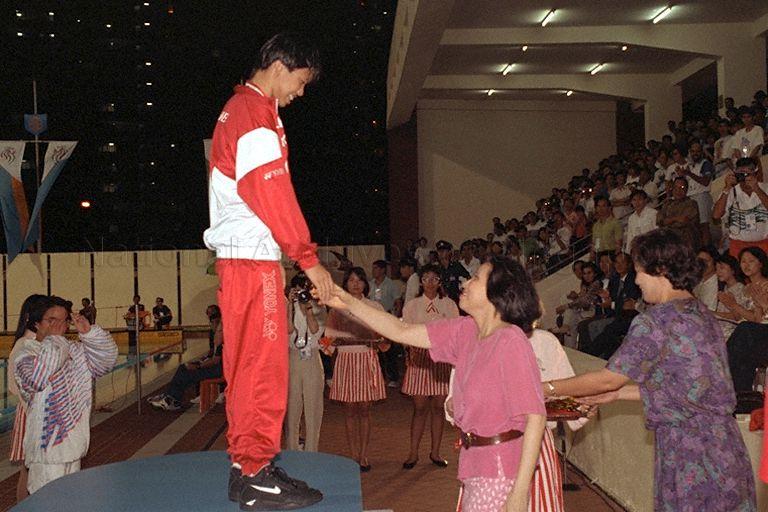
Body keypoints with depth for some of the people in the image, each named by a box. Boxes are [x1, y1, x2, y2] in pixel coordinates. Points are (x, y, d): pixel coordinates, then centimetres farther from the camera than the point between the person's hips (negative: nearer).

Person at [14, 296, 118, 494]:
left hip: (74, 444, 6)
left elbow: (106, 359, 2)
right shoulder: (26, 353, -9)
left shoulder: (76, 350, 9)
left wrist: (89, 332, -12)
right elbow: (36, 379, -28)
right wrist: (52, 338, -20)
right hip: (46, 446, -6)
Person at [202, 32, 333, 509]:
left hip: (238, 256, 10)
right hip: (253, 256, -10)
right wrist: (310, 259, -14)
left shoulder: (238, 108, 21)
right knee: (262, 363, -7)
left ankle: (246, 464, 19)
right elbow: (274, 195, -17)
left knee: (247, 363, 12)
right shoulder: (257, 115, -11)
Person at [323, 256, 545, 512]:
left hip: (501, 473, -7)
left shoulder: (511, 341, -19)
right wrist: (349, 302, -1)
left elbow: (535, 416, -21)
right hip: (476, 467, 7)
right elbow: (402, 332, 6)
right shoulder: (465, 330, 4)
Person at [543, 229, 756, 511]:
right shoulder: (703, 315, 11)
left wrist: (550, 388, 1)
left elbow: (608, 378, -11)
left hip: (689, 452, -8)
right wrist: (618, 393, 18)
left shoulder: (655, 322, -16)